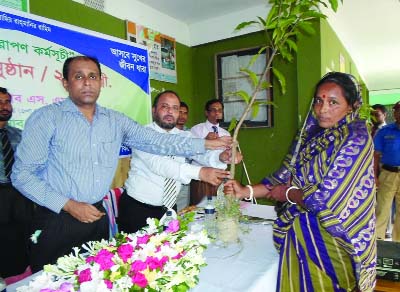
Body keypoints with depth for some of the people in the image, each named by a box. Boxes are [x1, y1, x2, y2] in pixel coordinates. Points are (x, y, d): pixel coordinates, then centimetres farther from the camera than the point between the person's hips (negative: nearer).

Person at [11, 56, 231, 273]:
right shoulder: (46, 118, -8)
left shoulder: (115, 121, 3)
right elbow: (22, 174, -9)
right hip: (57, 220, -3)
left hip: (97, 216, 4)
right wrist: (69, 205, -15)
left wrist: (206, 144, -7)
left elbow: (155, 141, -2)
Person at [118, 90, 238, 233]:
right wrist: (199, 172, -44)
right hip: (137, 208, -4)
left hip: (169, 208, 5)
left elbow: (202, 154, -14)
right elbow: (157, 163, -31)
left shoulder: (185, 136, 2)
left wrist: (221, 156, -38)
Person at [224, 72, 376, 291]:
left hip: (328, 237, -6)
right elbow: (287, 174, 3)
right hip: (299, 230, 6)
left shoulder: (356, 140, -17)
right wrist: (246, 191, -7)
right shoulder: (312, 133, 4)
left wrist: (287, 194, -8)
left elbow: (327, 198, -24)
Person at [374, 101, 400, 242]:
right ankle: (377, 237, 11)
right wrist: (374, 176, -7)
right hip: (388, 174, -2)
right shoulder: (384, 131, 1)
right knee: (382, 207, 3)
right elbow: (376, 155, -1)